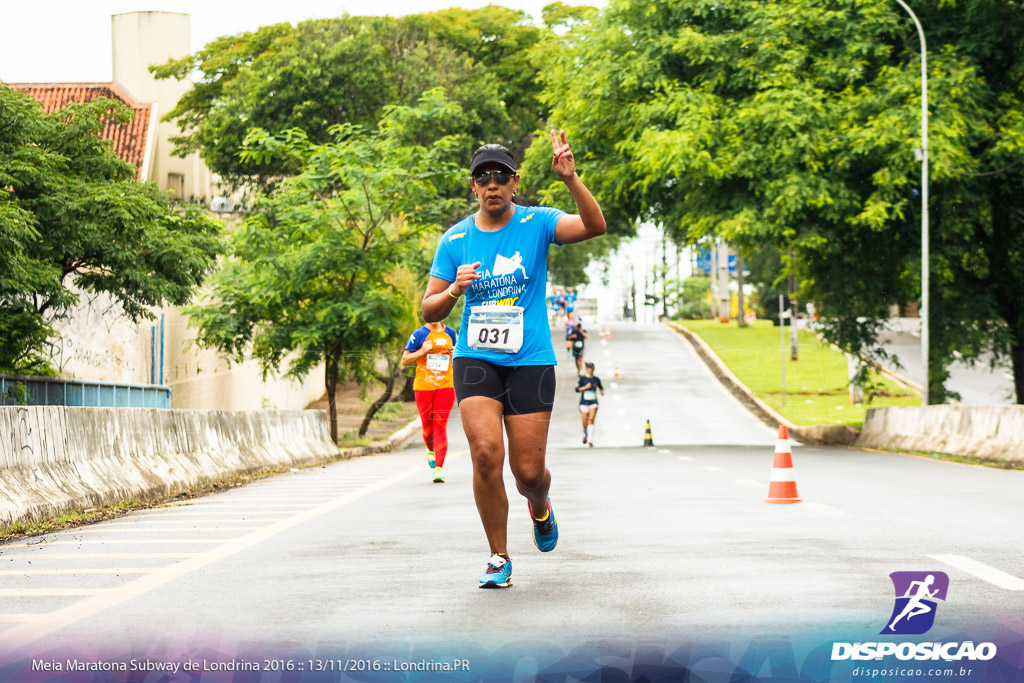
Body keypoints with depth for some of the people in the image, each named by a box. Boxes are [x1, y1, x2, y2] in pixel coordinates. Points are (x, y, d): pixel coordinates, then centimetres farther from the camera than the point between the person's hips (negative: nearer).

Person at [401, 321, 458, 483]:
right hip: (423, 387, -1)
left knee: (440, 427, -10)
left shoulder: (450, 333, 10)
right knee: (428, 428, 5)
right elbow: (404, 361, 0)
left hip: (445, 386, 1)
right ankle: (431, 451, 38)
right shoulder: (419, 334, 0)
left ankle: (439, 469, -12)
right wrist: (422, 351, -13)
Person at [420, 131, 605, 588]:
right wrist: (455, 290, -13)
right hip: (475, 358, 1)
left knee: (529, 471, -1)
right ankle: (498, 558, -1)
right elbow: (429, 311, 8)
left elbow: (594, 226, -21)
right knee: (486, 453, -18)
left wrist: (571, 179, -35)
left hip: (530, 361, -1)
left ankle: (540, 508, 38)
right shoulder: (455, 239, 4)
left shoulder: (537, 223, -2)